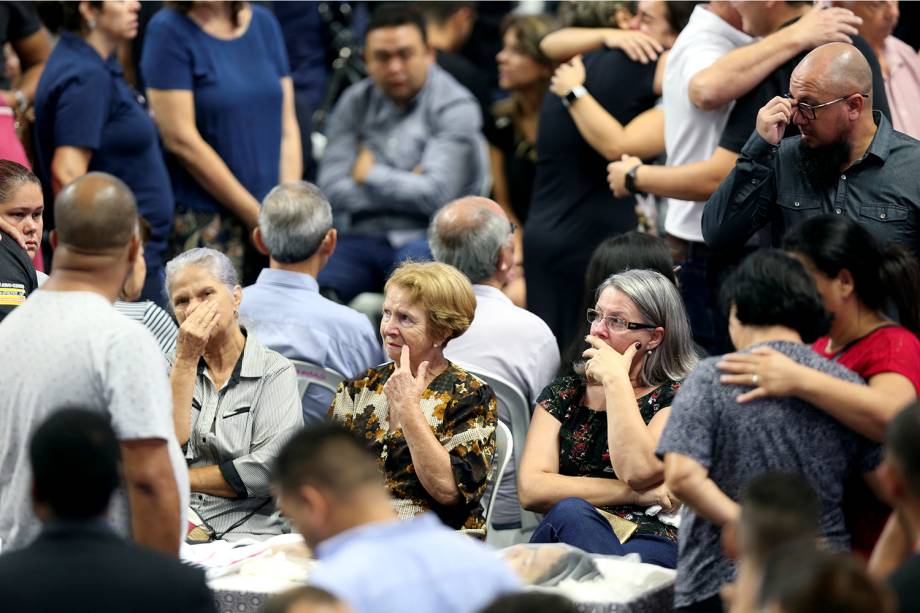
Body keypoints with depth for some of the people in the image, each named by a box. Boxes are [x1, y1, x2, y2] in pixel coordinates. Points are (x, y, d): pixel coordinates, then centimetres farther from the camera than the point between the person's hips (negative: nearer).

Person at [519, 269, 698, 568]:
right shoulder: (563, 394, 17)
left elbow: (638, 472, -13)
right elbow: (530, 489, 1)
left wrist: (616, 380, -7)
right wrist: (633, 494, -7)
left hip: (648, 544, -3)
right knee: (569, 511, -33)